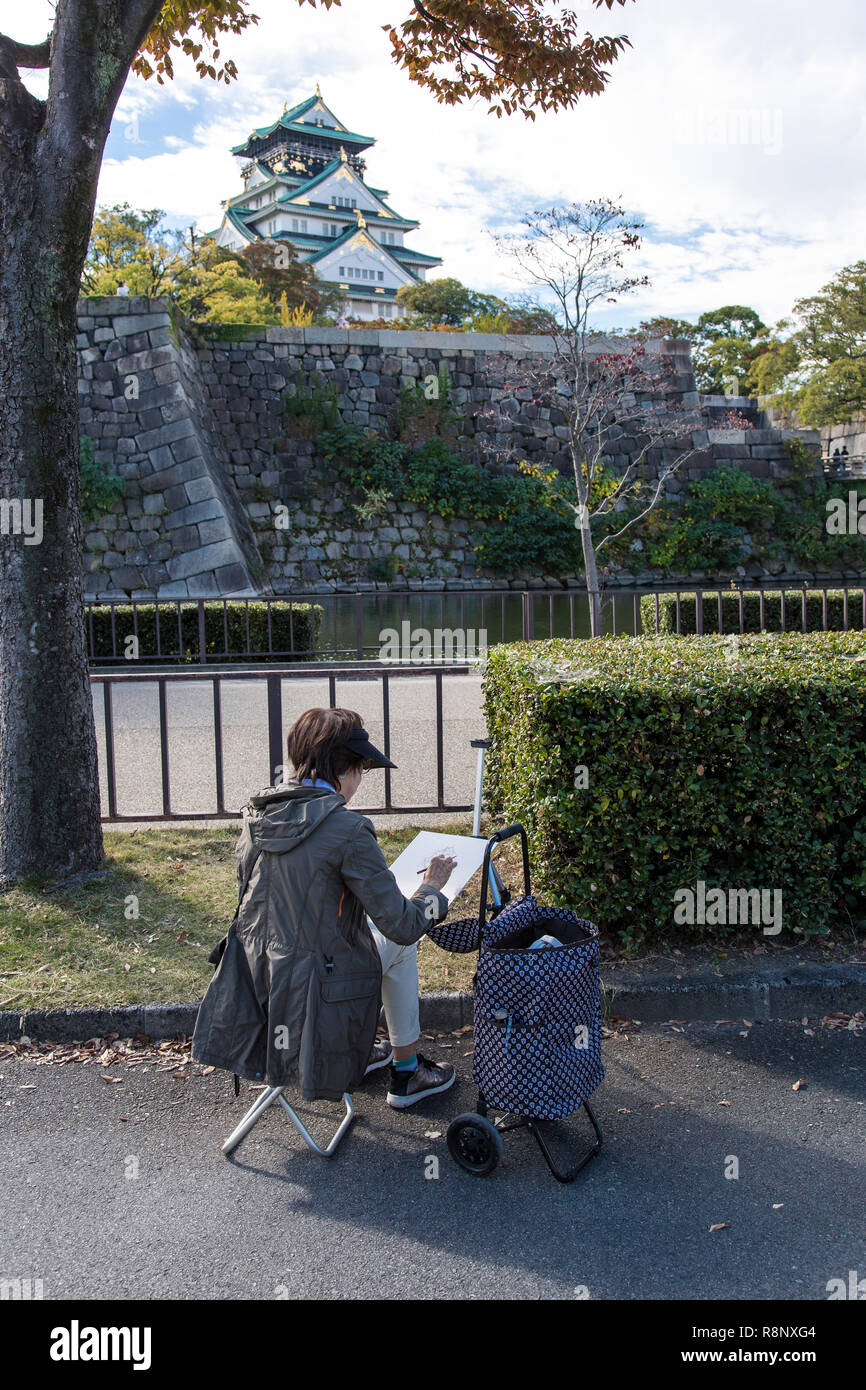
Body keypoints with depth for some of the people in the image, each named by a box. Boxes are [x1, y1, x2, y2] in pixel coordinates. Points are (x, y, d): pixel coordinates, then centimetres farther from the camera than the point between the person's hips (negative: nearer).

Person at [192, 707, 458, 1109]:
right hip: (316, 997, -7)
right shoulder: (346, 828, -20)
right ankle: (406, 1072, 33)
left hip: (255, 990, 7)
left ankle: (360, 1049, 44)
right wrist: (433, 886, 5)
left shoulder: (256, 816, 2)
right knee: (399, 940, 21)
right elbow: (403, 924, -15)